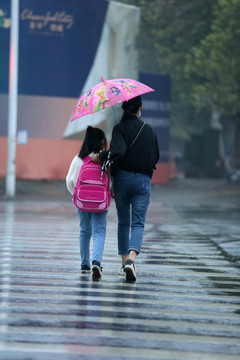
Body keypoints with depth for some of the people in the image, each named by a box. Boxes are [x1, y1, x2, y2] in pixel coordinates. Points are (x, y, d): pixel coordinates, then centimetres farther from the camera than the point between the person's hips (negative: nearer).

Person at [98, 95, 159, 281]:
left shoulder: (120, 128, -7)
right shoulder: (149, 130, 5)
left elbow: (117, 153, -21)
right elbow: (156, 157, 12)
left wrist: (102, 157, -5)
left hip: (122, 178, -1)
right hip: (143, 180, 1)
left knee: (123, 222, 14)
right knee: (138, 223, -3)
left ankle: (125, 261, 18)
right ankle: (131, 259, -26)